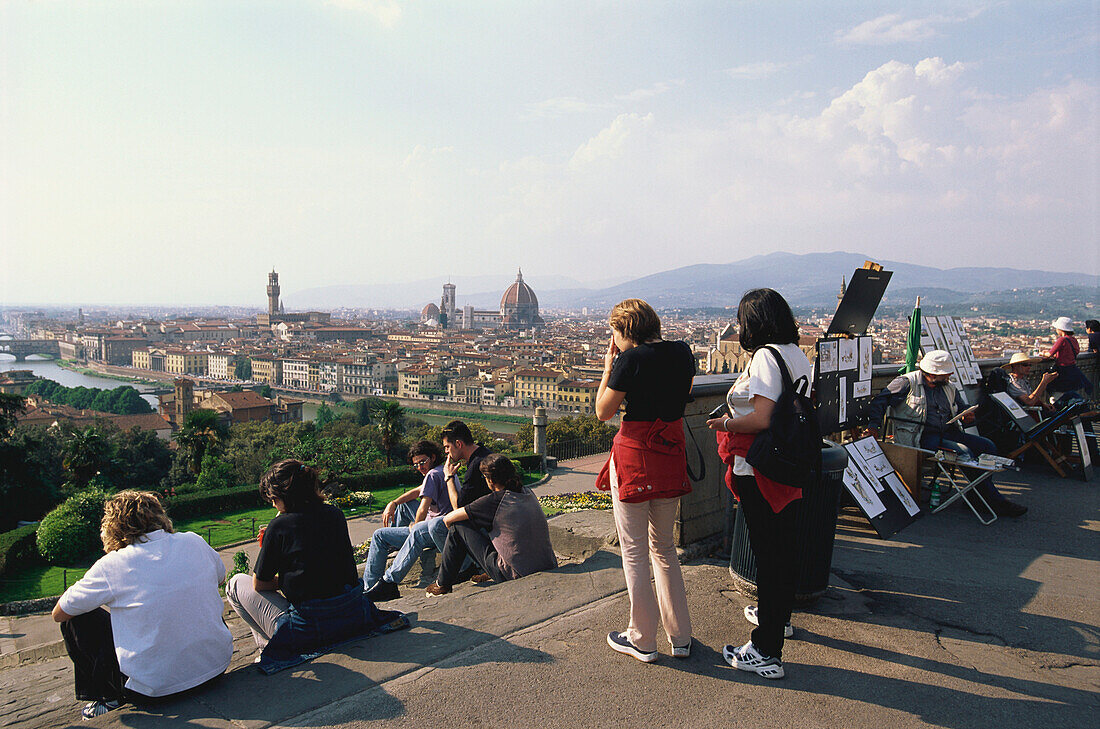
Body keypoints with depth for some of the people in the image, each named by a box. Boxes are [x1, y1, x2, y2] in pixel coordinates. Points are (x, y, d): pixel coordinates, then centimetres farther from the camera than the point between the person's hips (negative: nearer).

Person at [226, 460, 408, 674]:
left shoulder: (279, 526, -11)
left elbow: (259, 584, 1)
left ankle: (269, 644, 6)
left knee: (237, 583, 13)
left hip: (308, 629, -6)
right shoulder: (335, 514, 4)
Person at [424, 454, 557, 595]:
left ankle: (443, 584, 19)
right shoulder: (527, 492, 5)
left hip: (516, 575, -7)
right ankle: (489, 573, 41)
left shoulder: (495, 500, -13)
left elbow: (448, 519, -4)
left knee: (458, 526, 4)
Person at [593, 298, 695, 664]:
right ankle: (680, 637, 25)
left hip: (634, 455, -6)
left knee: (634, 552, 7)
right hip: (671, 455, 6)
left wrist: (608, 367, 2)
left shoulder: (631, 359, -15)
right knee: (664, 547, 20)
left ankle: (642, 640, 18)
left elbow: (603, 411, -7)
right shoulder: (683, 352, 3)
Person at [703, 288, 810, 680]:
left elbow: (761, 419, -25)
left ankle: (766, 652, 6)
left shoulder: (766, 356, -17)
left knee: (767, 554, -3)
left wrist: (725, 422, -8)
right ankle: (779, 616, 42)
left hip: (761, 471, -9)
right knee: (786, 546, 22)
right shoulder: (797, 355, 9)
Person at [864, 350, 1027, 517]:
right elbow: (880, 400, -10)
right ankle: (994, 501, -17)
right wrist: (874, 425, -22)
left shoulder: (948, 387, 18)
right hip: (922, 438, -8)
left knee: (987, 446, -7)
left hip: (948, 433, 8)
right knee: (964, 452, -26)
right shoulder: (907, 383, -6)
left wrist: (964, 417, 9)